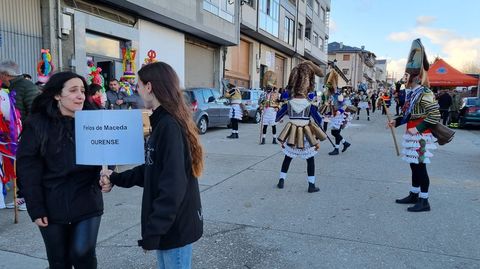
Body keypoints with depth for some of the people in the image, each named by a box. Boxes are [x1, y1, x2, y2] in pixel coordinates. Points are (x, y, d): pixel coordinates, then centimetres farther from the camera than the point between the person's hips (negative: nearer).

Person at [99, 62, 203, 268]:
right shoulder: (163, 122, 8)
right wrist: (117, 178, 10)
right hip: (168, 223, 9)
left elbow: (173, 185, -27)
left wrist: (153, 230, -22)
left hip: (175, 226, -9)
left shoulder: (169, 126, -23)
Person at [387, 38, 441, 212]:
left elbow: (435, 116, -21)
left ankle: (424, 201, 8)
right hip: (412, 134, 9)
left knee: (420, 167, -2)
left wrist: (418, 129, -23)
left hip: (420, 136, -9)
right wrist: (396, 122, 7)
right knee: (414, 166, 17)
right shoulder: (412, 92, 11)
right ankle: (414, 195, 29)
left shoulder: (424, 93, -17)